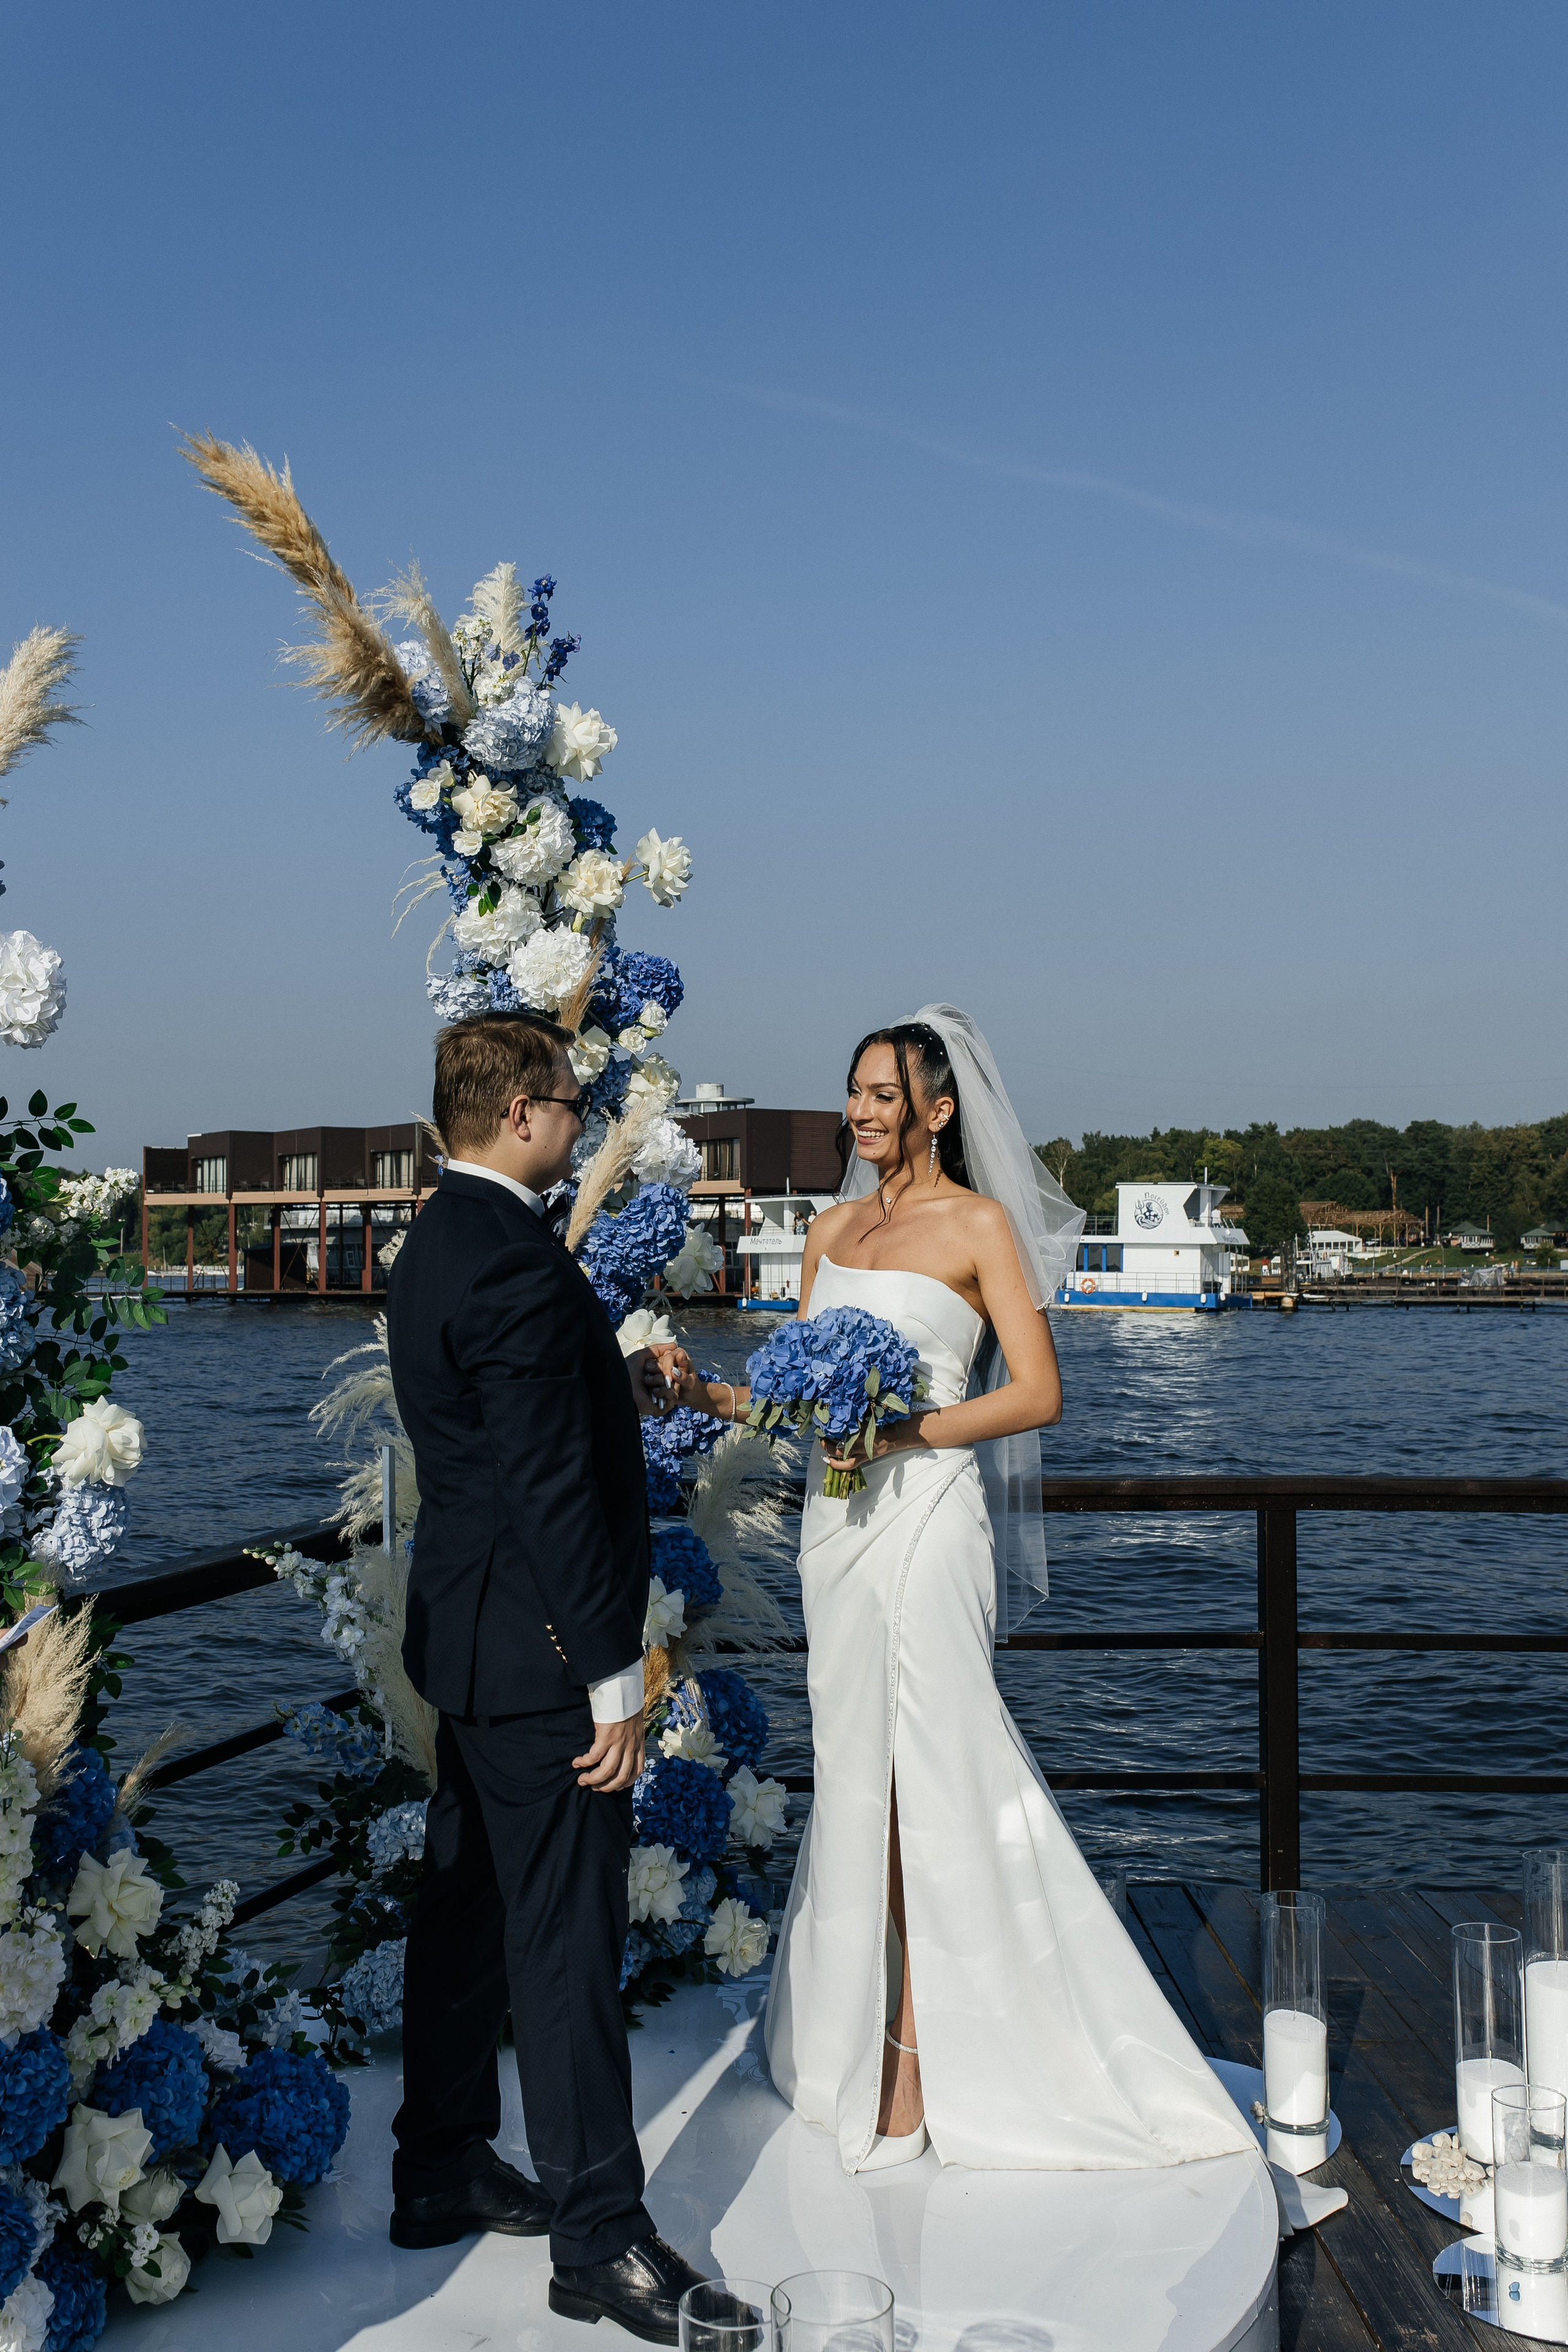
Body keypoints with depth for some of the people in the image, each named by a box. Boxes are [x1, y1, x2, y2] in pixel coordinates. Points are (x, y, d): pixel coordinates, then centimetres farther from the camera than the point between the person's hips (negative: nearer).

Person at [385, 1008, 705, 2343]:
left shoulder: (438, 1244, 10)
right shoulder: (515, 1261, -22)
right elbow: (551, 1487, -25)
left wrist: (617, 1388, 10)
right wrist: (613, 1672, -21)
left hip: (465, 1637, 10)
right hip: (538, 1654, -10)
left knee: (467, 1908, 19)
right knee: (566, 1941, -1)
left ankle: (442, 2174, 33)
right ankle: (599, 2238, 11)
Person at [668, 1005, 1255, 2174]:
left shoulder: (980, 1224, -4)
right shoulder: (834, 1227, 14)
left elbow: (1039, 1393, -9)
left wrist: (902, 1431, -17)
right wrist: (708, 1394, 0)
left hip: (926, 1516, -6)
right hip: (839, 1517, 6)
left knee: (915, 1779, -1)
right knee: (862, 1773, 11)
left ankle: (909, 2068, 10)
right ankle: (861, 2033, 23)